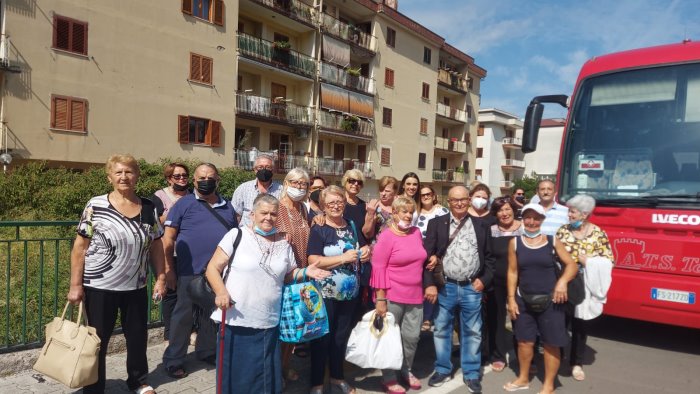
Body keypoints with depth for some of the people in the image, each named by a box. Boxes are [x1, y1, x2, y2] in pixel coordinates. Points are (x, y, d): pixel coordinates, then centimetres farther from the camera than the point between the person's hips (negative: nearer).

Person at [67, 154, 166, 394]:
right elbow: (80, 246, -6)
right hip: (100, 287, -3)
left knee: (138, 337, 15)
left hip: (136, 287, 3)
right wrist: (75, 284, -9)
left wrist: (161, 278, 4)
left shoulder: (149, 208, 1)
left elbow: (156, 245, 8)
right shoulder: (96, 206, -8)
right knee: (98, 340, 9)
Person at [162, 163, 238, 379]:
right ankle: (173, 361, 16)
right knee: (184, 316, 4)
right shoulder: (183, 204, -3)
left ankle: (207, 352, 33)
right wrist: (169, 269, -8)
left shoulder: (227, 207, 11)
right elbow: (168, 238, -4)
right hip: (191, 272, -4)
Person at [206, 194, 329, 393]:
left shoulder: (284, 244, 8)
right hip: (236, 321, -3)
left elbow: (287, 275, 17)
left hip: (268, 324, 4)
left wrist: (305, 272, -2)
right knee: (234, 375, 9)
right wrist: (221, 292, -21)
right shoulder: (237, 235, -5)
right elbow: (213, 268, -5)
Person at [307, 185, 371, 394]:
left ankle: (337, 376, 36)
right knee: (322, 338, 5)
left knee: (341, 337, 18)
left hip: (350, 292, 5)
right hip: (325, 294, -5)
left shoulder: (352, 226, 7)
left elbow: (361, 253, 20)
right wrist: (344, 258, -24)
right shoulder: (318, 229, -10)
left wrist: (365, 251, -3)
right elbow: (313, 261, -20)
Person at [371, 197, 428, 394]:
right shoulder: (386, 236, -12)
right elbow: (378, 268, -14)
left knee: (412, 336, 12)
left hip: (415, 295, 6)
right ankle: (389, 377, 23)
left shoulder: (416, 232, 7)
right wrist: (381, 298, -17)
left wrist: (426, 287, 17)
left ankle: (406, 370, 34)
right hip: (393, 296, -6)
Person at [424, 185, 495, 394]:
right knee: (441, 330, 10)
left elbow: (489, 257, 11)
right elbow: (428, 255, -5)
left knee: (472, 332, 10)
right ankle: (443, 369, 27)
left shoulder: (481, 226, 5)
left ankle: (471, 374, 24)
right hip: (444, 286, -1)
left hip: (472, 288, 1)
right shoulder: (436, 224, -1)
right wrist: (430, 284, -11)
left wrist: (483, 280, -1)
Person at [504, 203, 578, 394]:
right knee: (524, 341, 13)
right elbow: (512, 272, 2)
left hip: (550, 300, -1)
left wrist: (562, 281, -20)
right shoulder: (515, 242, 1)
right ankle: (523, 378, 33)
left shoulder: (552, 241, -2)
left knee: (551, 343, 5)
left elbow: (572, 265, -2)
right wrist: (511, 298, -2)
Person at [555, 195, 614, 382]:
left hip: (585, 287, 0)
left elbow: (608, 261, -5)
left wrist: (587, 261, -16)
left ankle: (577, 363, 28)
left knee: (581, 326, 13)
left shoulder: (598, 234, -4)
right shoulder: (562, 231, -1)